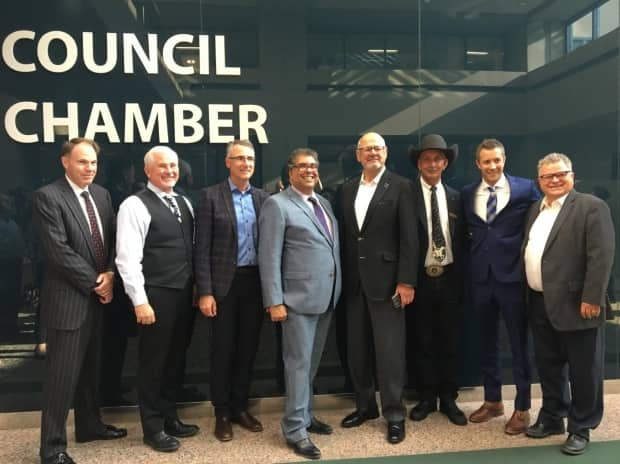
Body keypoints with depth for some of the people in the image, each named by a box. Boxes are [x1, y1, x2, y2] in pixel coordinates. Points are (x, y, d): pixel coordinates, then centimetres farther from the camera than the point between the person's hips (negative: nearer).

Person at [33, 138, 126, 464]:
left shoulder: (102, 194, 10)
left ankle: (89, 425, 36)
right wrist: (95, 282, -14)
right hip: (68, 299, -7)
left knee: (89, 369, 19)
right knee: (63, 375, 0)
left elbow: (112, 239, 10)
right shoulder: (47, 197, -11)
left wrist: (110, 274, -7)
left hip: (98, 297, 7)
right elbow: (58, 250, -18)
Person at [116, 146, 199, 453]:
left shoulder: (184, 203, 12)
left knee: (173, 359, 18)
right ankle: (153, 428, 22)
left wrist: (196, 287, 11)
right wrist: (140, 301, -19)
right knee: (153, 362, 6)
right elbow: (127, 258, -16)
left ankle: (169, 418, 34)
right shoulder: (135, 206, -11)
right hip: (155, 295, -7)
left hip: (183, 293, 7)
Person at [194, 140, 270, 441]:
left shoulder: (264, 198, 8)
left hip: (256, 282, 4)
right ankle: (222, 413, 21)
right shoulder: (211, 196, -3)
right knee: (222, 350, 6)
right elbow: (202, 248, -7)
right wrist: (205, 292, -12)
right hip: (224, 283, -3)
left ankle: (240, 407, 28)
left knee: (248, 348, 12)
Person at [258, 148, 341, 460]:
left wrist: (336, 291, 10)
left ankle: (305, 415, 30)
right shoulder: (277, 205, -6)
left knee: (312, 362, 16)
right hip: (299, 298, -7)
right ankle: (295, 430, 10)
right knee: (299, 363, 0)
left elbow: (333, 248, 15)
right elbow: (269, 257, -11)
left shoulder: (324, 203, 15)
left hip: (327, 297, 7)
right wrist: (274, 301, -16)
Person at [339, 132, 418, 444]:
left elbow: (409, 238, -8)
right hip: (354, 281, 5)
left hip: (385, 279, -5)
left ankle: (394, 414, 13)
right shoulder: (347, 190, 12)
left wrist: (406, 281, -13)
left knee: (389, 349, 0)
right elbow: (345, 235, 10)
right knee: (357, 349, 12)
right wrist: (342, 277, 6)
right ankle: (365, 405, 28)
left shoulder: (400, 187, -3)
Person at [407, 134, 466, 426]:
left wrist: (461, 279, 2)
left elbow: (461, 241, 8)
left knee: (450, 343, 10)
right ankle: (426, 398, 24)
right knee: (422, 343, 9)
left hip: (449, 278, 3)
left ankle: (449, 399, 25)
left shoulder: (455, 198, 8)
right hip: (420, 279, -3)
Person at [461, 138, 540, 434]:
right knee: (487, 343, 15)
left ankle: (522, 408, 19)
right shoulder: (467, 193, 7)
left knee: (519, 344, 5)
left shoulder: (525, 188, -3)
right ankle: (492, 400, 30)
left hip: (513, 276, -4)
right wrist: (476, 254, 5)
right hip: (481, 277, 4)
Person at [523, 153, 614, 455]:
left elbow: (602, 256, -14)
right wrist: (528, 296, 10)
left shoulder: (591, 207, -8)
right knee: (548, 367, 17)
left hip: (575, 304, -6)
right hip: (539, 305, 7)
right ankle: (552, 417, 32)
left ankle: (581, 428, 21)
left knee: (583, 371, 6)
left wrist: (591, 298, -19)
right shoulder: (535, 209, 14)